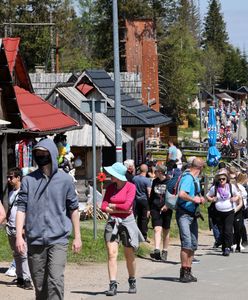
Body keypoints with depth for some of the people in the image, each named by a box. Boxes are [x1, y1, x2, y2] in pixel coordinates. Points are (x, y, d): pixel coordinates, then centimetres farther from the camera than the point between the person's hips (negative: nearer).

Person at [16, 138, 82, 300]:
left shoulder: (65, 180, 3)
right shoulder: (29, 180, 4)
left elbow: (73, 209, 8)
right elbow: (21, 208, 2)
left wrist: (77, 236, 8)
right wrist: (19, 235, -6)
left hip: (58, 239, -2)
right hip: (35, 240, 2)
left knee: (56, 280, -15)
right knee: (39, 284, 9)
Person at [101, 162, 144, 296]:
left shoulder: (131, 187, -4)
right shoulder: (110, 187, 7)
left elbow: (127, 205, -14)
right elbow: (104, 207, -1)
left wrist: (112, 206, -4)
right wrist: (120, 209, -9)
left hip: (127, 222, -2)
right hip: (112, 222, 3)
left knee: (129, 255, 8)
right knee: (112, 254, -9)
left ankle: (132, 282, 27)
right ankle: (112, 285, -11)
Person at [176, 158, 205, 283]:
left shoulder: (195, 179, 15)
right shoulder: (188, 178, -15)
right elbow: (182, 194, -30)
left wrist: (200, 198, 10)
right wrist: (194, 199, -17)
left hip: (192, 215, 10)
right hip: (184, 214, -10)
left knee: (193, 244, 10)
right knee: (187, 243, -16)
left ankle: (188, 271, 17)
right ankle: (183, 272, -13)